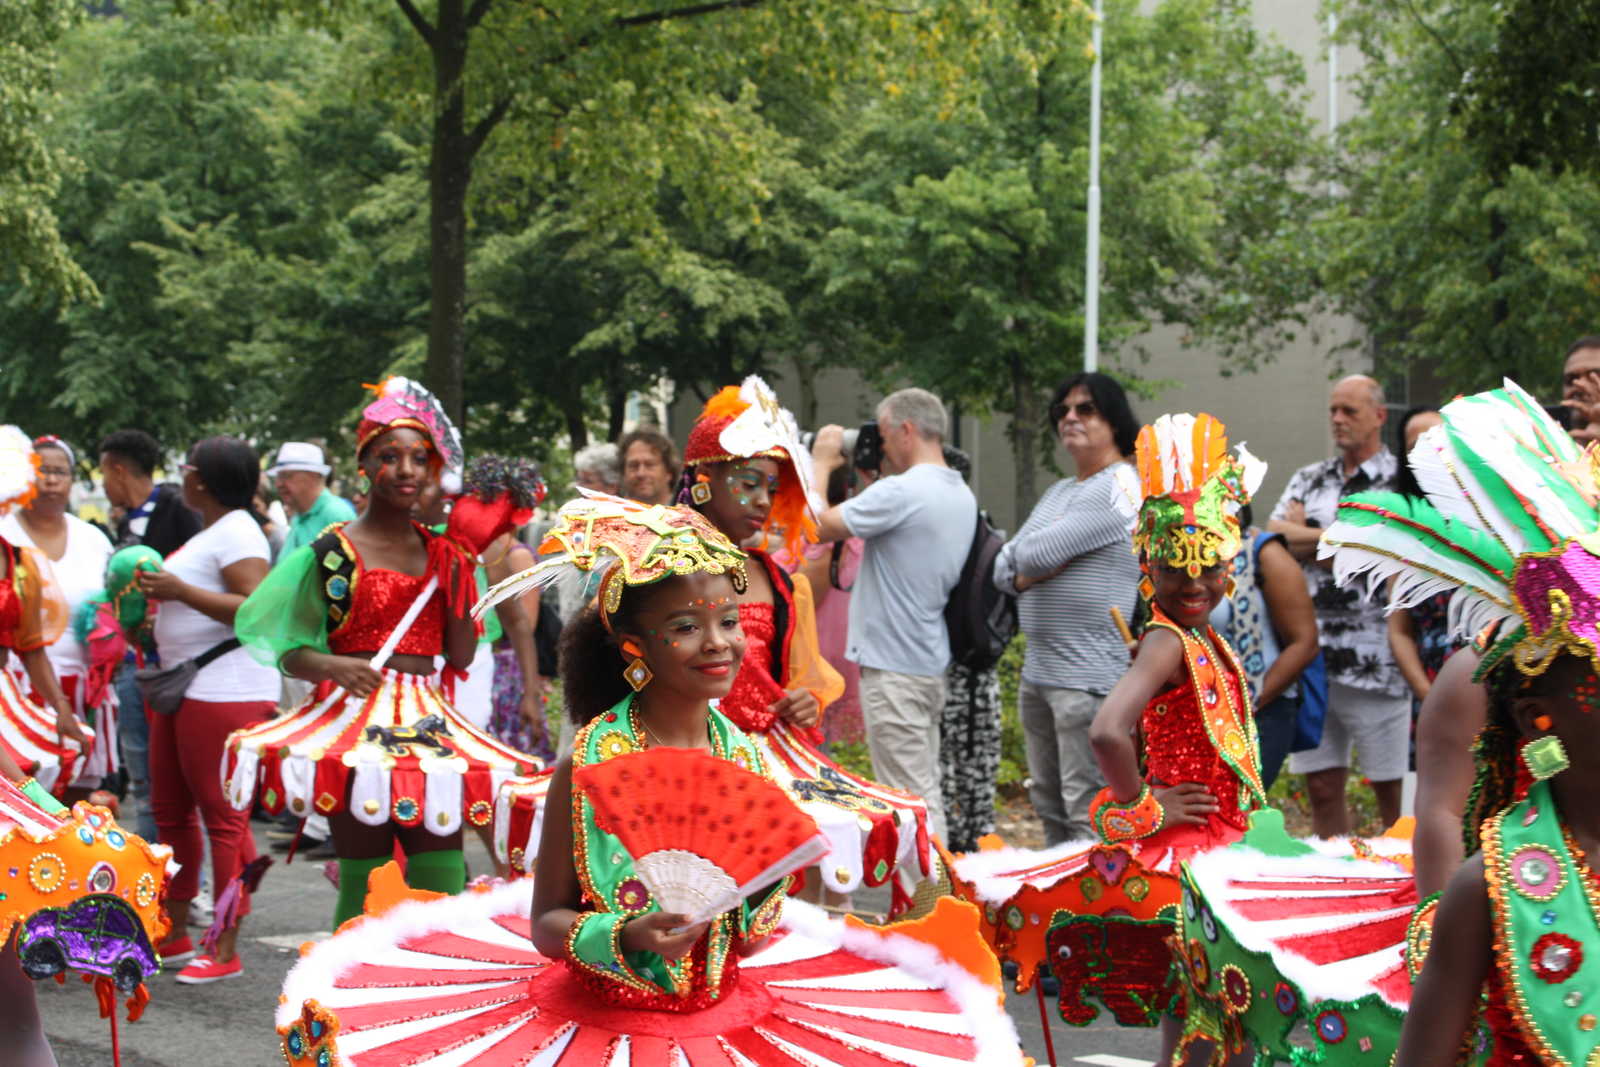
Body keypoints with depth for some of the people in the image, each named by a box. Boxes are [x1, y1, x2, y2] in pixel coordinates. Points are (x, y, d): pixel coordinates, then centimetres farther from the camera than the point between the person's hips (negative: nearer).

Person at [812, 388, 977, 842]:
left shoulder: (900, 492, -20)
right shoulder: (962, 495, 11)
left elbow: (817, 526, -17)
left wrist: (822, 462, -4)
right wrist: (873, 474, 13)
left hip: (894, 667, -10)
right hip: (930, 663, 10)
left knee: (911, 797, -7)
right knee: (923, 792, 16)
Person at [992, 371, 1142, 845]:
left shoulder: (1121, 487, -10)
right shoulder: (1058, 492, 20)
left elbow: (1036, 553, -18)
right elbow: (1003, 568, 14)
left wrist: (1024, 557, 4)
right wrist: (1029, 572, -6)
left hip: (1089, 676, -10)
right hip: (1038, 671, 10)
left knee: (1088, 814, -10)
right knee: (1048, 803, 14)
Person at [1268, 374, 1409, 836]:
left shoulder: (1400, 481, 0)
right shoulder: (1309, 480, 17)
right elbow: (1271, 539, 2)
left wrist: (1305, 537, -6)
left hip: (1375, 660, -5)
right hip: (1312, 656, 5)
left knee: (1393, 789, -1)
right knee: (1321, 787, 8)